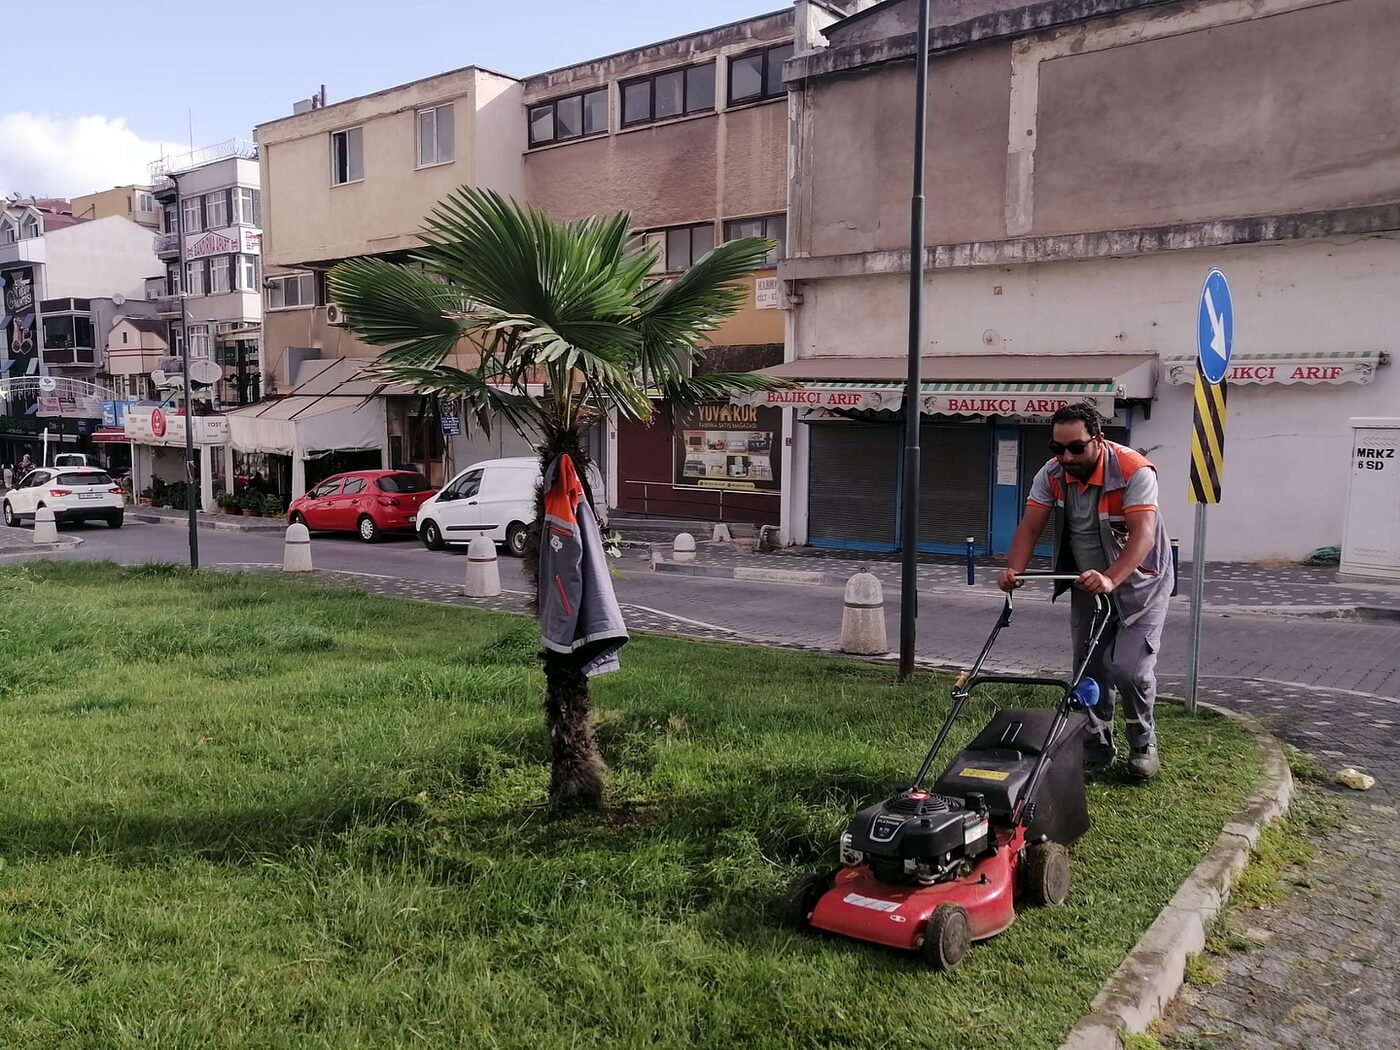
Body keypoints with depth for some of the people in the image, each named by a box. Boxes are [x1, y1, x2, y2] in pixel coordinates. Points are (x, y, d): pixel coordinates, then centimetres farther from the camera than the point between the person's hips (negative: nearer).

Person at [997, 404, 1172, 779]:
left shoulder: (1134, 470, -27)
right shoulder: (1052, 474, -11)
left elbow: (1143, 534, -37)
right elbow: (1030, 526, -13)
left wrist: (1110, 579, -51)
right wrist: (1014, 570, -31)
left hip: (1138, 581, -5)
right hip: (1088, 582, 5)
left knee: (1129, 668, -12)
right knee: (1090, 668, 6)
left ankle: (1143, 745, 13)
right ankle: (1097, 747, 22)